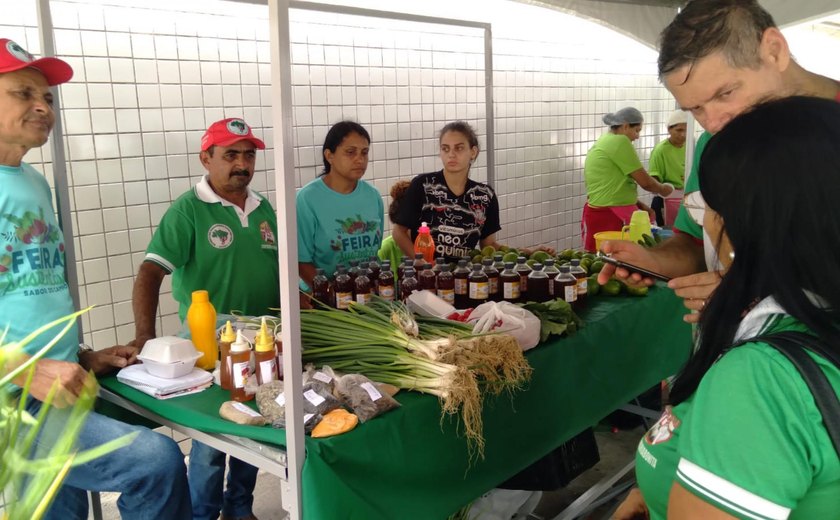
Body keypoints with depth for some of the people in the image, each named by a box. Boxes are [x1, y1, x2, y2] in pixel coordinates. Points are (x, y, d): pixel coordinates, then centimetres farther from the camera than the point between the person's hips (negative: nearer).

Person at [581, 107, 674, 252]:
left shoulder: (603, 142, 19)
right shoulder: (620, 141, -10)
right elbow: (645, 181, -8)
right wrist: (663, 189, 11)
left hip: (602, 213, 10)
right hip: (613, 216, -10)